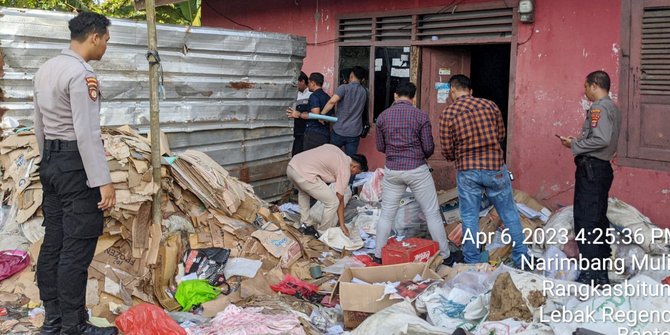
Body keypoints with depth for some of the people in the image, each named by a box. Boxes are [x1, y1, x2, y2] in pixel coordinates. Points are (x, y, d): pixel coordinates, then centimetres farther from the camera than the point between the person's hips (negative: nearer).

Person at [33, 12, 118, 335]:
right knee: (77, 249, -5)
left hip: (50, 163, 10)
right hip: (76, 165, -10)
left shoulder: (45, 69, 13)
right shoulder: (81, 73, -16)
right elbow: (87, 133, -21)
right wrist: (103, 181, -20)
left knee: (53, 243, 12)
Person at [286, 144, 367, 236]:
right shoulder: (345, 170, 4)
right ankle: (323, 231, 21)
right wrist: (342, 225, 11)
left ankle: (305, 223, 43)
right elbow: (340, 199, 5)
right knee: (333, 202, 4)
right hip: (304, 174, -9)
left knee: (303, 192, 40)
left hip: (291, 166, 9)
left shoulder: (336, 150, 24)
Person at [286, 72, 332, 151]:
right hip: (326, 135, 8)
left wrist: (299, 114, -11)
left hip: (314, 133, -8)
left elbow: (315, 114, -20)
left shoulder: (314, 96, -9)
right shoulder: (327, 97, 16)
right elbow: (331, 115, 23)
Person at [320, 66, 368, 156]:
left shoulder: (344, 88, -9)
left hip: (339, 131, -3)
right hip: (354, 133, 3)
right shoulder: (364, 92, 7)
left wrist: (322, 114, -16)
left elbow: (332, 101, -23)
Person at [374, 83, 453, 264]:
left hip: (392, 171, 2)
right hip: (417, 170, -2)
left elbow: (380, 147, 8)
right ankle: (445, 256, 13)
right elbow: (429, 148, -6)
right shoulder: (421, 115, -7)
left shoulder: (383, 116, 1)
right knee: (432, 213, 7)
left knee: (387, 214, 12)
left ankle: (379, 255, 17)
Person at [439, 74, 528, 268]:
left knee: (470, 219, 9)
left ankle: (473, 264, 15)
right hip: (495, 168, 2)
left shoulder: (447, 114, -6)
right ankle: (522, 259, 19)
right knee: (509, 214, 12)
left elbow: (447, 151, -3)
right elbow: (501, 135, 11)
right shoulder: (490, 105, 0)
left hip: (467, 171, -1)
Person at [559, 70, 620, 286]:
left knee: (585, 222, -9)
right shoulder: (613, 108, 18)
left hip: (591, 168, -10)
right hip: (603, 168, 10)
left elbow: (601, 139, -24)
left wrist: (574, 145, -12)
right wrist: (577, 142, 12)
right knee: (599, 220, 14)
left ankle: (590, 276, -8)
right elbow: (606, 140, 16)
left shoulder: (599, 108, -13)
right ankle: (602, 274, 21)